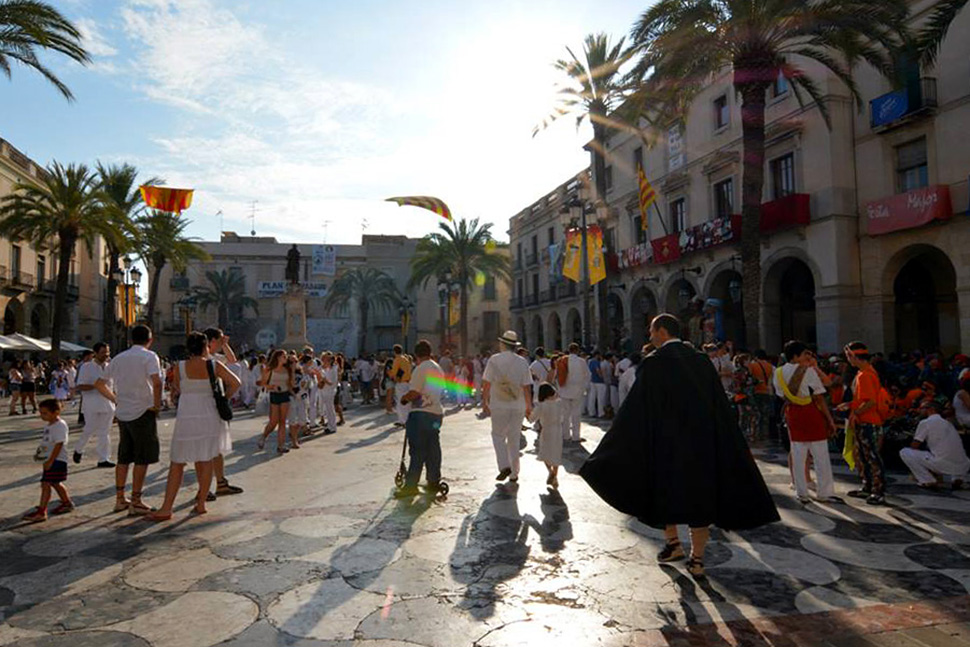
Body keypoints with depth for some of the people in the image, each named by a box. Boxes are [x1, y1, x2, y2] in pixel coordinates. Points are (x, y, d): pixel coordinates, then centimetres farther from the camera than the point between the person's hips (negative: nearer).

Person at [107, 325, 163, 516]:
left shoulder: (118, 358, 11)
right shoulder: (149, 356, -9)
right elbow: (156, 382, -24)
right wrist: (157, 404, -15)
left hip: (122, 412, 6)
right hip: (143, 412, -6)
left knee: (123, 457, 16)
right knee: (142, 459, 0)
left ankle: (120, 499, 23)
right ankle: (135, 502, 3)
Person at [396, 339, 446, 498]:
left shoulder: (420, 369, -12)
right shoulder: (438, 369, 14)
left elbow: (413, 393, -17)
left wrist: (403, 398, 1)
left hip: (421, 414, -8)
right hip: (436, 412, 8)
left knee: (417, 450, -5)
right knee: (433, 450, 11)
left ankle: (411, 485, -2)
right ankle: (434, 483, 16)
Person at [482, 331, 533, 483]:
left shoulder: (494, 360, -7)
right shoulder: (522, 362, 0)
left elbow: (486, 384, -6)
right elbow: (527, 387, 1)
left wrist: (484, 402, 4)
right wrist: (529, 406, 9)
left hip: (499, 405, -2)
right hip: (518, 406, 3)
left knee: (498, 436, 11)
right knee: (514, 439, 11)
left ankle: (504, 466, -6)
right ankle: (514, 473, 17)